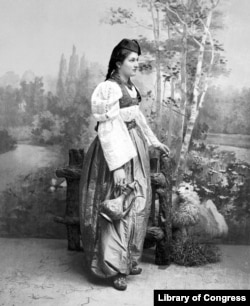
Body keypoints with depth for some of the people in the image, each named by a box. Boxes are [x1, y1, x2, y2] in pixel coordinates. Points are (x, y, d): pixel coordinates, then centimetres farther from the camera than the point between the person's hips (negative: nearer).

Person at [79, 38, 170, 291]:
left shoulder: (131, 87, 10)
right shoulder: (109, 89, -16)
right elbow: (108, 130, -22)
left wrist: (154, 142, 24)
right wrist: (117, 166, -26)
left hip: (135, 146, 9)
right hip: (117, 149, -9)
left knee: (138, 203, 14)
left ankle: (130, 258, 28)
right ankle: (114, 267, 10)